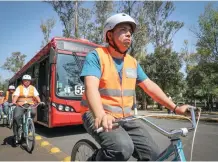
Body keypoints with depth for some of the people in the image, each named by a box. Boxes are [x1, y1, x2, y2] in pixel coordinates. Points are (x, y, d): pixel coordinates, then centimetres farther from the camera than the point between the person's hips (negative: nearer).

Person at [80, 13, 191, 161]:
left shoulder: (133, 62, 10)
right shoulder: (96, 56, -9)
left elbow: (150, 86, 9)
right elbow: (91, 87, -24)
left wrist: (175, 107, 3)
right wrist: (101, 115, -42)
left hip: (125, 117, 6)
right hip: (98, 116, -5)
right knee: (122, 148, -32)